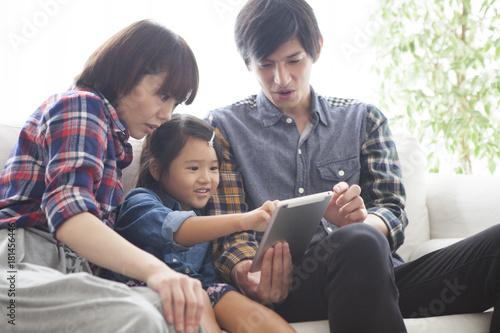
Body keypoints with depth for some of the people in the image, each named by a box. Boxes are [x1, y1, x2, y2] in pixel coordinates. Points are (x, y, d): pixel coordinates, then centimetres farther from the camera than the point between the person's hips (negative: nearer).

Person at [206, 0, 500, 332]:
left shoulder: (363, 119, 20)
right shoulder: (225, 127, 14)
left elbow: (393, 213, 10)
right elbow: (229, 232, 5)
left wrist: (360, 221, -15)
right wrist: (246, 274, -19)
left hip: (378, 279, 4)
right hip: (286, 287, -3)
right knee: (360, 243, -39)